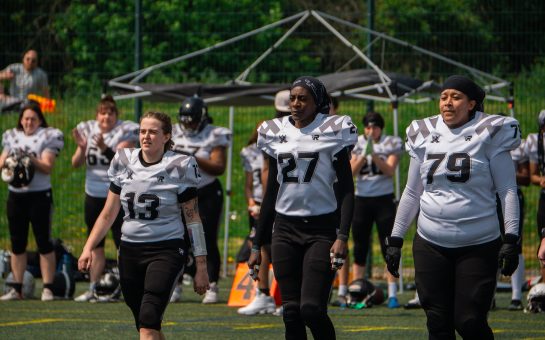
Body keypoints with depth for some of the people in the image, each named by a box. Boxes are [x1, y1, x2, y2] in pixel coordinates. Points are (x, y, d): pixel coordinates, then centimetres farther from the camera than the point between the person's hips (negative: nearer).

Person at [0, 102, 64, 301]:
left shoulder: (47, 137, -2)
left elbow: (47, 167, -9)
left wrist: (30, 159, -24)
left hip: (39, 195, -5)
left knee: (44, 243, -4)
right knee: (17, 243, 7)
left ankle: (48, 288, -3)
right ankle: (16, 289, 12)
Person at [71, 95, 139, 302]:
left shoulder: (125, 132, -8)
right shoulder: (87, 130, 4)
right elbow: (76, 164, 2)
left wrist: (105, 149, -35)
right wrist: (82, 147, -16)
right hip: (93, 195, 5)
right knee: (96, 244, 11)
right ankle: (93, 289, 16)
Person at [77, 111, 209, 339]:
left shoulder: (179, 167, -5)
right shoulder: (124, 162, 6)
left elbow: (193, 220, -2)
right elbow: (108, 214, 13)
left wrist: (201, 266, -3)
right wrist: (88, 247, 2)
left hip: (166, 252, -5)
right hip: (130, 250, 5)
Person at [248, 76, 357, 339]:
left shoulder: (332, 130, -3)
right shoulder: (276, 132, 10)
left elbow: (346, 188, -4)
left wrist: (342, 236, -15)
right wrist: (257, 245, 15)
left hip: (321, 228, -4)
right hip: (285, 229, 4)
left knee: (312, 309, -15)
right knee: (291, 311, 1)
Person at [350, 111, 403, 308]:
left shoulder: (391, 144, 0)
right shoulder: (357, 144, 5)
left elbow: (390, 170, -10)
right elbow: (352, 172, -3)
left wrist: (374, 155, -22)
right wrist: (363, 155, -18)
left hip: (384, 199, -2)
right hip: (362, 199, 2)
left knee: (388, 247, -5)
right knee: (360, 248, 5)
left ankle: (392, 294, -7)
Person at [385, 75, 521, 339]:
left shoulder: (489, 134, -3)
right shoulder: (425, 135, 9)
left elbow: (508, 190, -3)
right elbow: (412, 193, 16)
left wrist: (511, 238, -11)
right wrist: (395, 239, 14)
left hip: (478, 246, -4)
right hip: (431, 245, 4)